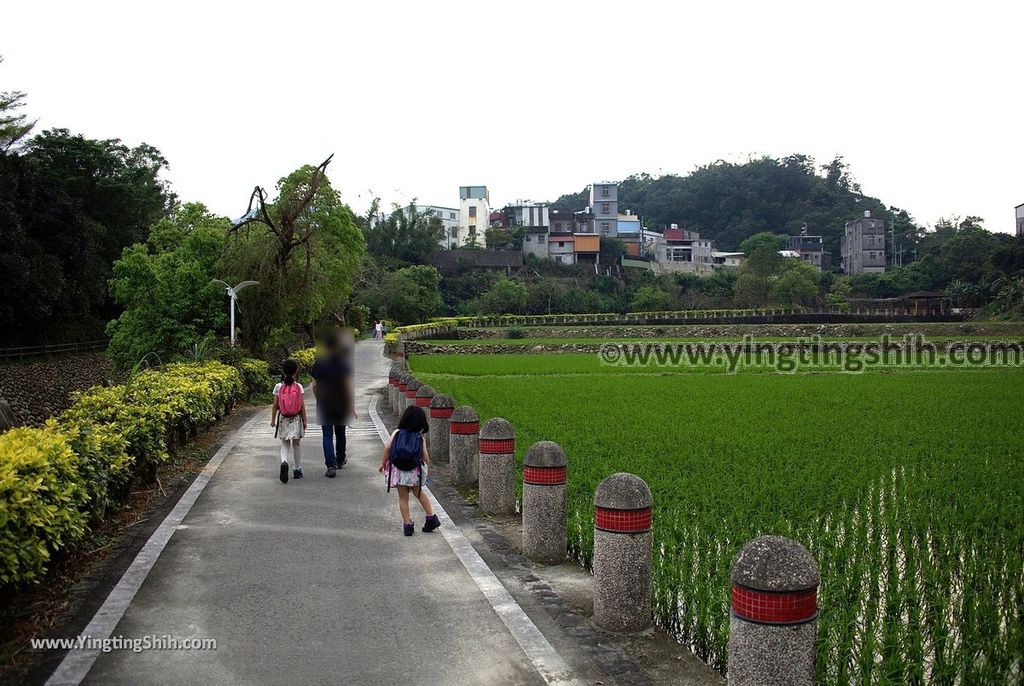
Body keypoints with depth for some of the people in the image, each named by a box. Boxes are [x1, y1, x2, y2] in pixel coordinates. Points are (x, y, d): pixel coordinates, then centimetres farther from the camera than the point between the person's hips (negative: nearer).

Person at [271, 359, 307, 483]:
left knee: (285, 444, 9)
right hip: (296, 419, 0)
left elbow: (275, 405, -3)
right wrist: (304, 420, 3)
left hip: (283, 419, 0)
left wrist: (273, 419, 8)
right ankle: (297, 470, 19)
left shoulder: (278, 387, -6)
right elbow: (302, 405, -6)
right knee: (295, 445, 13)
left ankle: (284, 462, -20)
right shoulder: (298, 386, -9)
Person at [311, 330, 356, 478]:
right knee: (340, 434, 18)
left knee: (327, 435, 1)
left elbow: (314, 386, 2)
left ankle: (331, 465, -14)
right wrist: (352, 408, -5)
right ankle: (340, 460, 34)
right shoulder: (344, 364, -8)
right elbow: (349, 387, -9)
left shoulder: (318, 363, -4)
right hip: (341, 405, 0)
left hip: (323, 406, 0)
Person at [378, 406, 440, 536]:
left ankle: (408, 525, 11)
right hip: (415, 471, 1)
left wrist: (383, 464, -1)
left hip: (399, 471, -1)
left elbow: (387, 448, -11)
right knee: (418, 492, 24)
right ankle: (431, 518, 27)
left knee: (403, 498, 11)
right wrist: (427, 466, 16)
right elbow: (425, 456, -4)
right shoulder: (420, 438, -3)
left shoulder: (396, 433, -3)